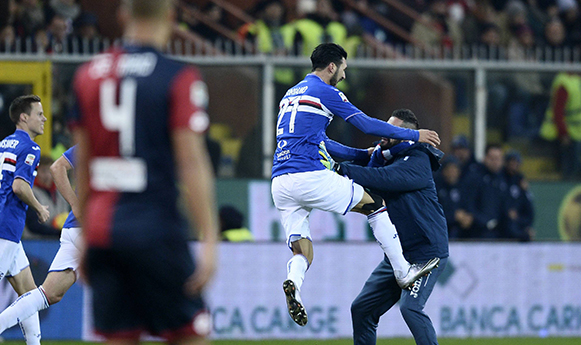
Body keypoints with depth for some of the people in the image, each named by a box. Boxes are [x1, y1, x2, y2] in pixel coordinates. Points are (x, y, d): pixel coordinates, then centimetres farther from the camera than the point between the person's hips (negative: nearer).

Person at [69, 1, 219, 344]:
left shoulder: (89, 75, 9)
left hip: (101, 229, 5)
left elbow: (82, 164, 14)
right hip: (155, 231, -5)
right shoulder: (180, 78, -7)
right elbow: (191, 163, -11)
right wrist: (210, 240, -10)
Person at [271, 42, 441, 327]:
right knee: (375, 204, 9)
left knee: (302, 252, 6)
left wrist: (364, 154, 35)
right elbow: (367, 125, 1)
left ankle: (292, 282, -28)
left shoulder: (291, 94, 26)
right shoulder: (325, 92, 0)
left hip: (279, 183, 8)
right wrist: (414, 135, 11)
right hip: (309, 176, -8)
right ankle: (403, 273, 10)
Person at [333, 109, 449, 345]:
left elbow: (382, 178, -29)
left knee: (410, 307, -26)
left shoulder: (417, 162, -14)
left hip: (426, 252, -9)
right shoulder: (388, 159, 15)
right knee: (362, 308, 8)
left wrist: (342, 170, -34)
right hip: (397, 255, 9)